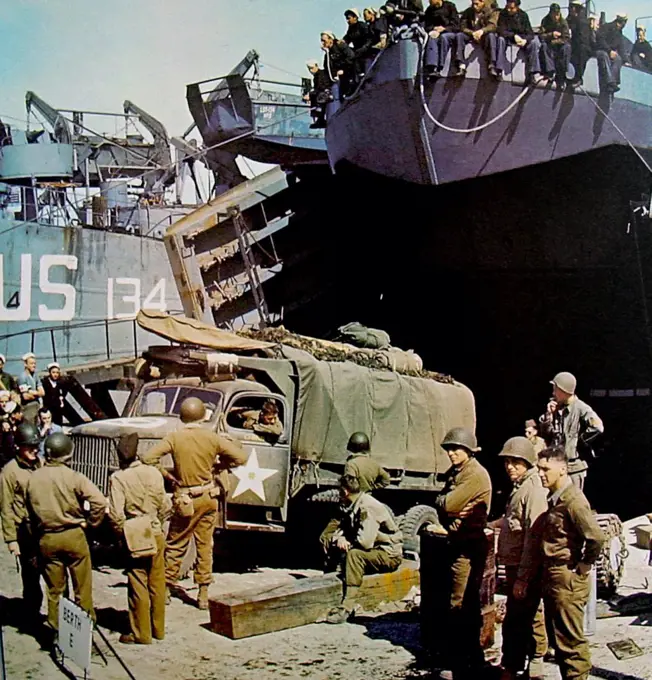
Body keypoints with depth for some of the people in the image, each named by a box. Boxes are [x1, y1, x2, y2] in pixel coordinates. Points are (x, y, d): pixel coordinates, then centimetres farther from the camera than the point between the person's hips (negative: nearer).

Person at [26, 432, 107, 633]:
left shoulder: (33, 479, -4)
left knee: (54, 590, 14)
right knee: (82, 587, 12)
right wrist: (90, 523, -6)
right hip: (73, 536, -3)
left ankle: (55, 630, 21)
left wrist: (38, 533, 16)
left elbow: (31, 511, 5)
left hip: (46, 539, 3)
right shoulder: (74, 478, -15)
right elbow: (99, 502, -21)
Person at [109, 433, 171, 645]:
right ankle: (158, 629, 24)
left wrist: (122, 532, 0)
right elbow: (165, 506, 3)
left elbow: (116, 514, -17)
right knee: (157, 583, 13)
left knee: (138, 585, 5)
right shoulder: (153, 472, -2)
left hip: (136, 538, -4)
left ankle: (141, 633, 12)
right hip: (157, 534, 4)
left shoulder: (118, 478, -13)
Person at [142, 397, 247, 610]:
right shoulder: (212, 438, -8)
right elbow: (240, 457, -5)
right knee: (205, 546, 10)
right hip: (208, 498, 1)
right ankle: (203, 594, 13)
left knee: (175, 546, 12)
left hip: (185, 499, -1)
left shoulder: (174, 438, -10)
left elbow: (148, 458, -17)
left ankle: (166, 589, 18)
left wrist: (166, 474, -4)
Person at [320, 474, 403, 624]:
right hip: (375, 551, 10)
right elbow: (340, 527, 14)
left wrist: (347, 543, -12)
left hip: (390, 555, -10)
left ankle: (347, 608, -33)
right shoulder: (352, 506, 7)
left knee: (354, 554, -34)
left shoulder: (368, 507, -22)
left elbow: (365, 542, -30)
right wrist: (338, 538, -9)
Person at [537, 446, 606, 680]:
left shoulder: (573, 500, -19)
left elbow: (596, 537, -27)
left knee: (571, 641, 0)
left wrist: (584, 566, -15)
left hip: (568, 579, -9)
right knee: (559, 640, 17)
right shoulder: (553, 497, 9)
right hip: (553, 578, 9)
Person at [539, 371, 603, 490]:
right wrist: (549, 415, -5)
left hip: (574, 467, -7)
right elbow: (545, 434, 10)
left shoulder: (580, 408, -13)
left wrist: (579, 440, -15)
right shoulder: (556, 408, 8)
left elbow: (597, 427, -27)